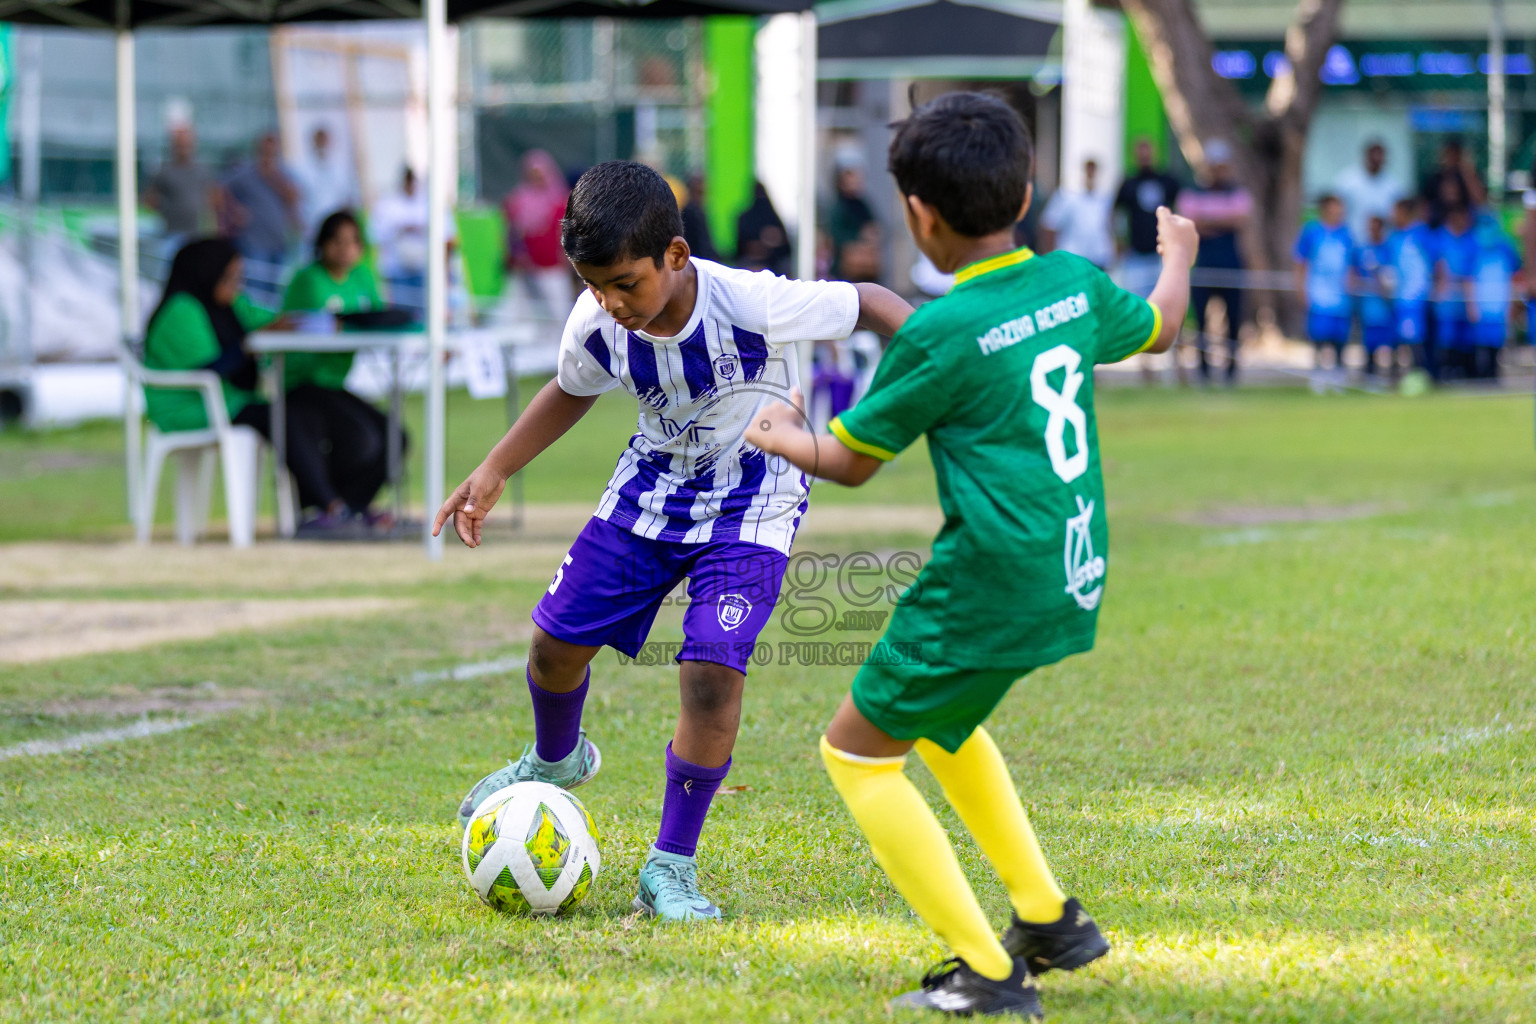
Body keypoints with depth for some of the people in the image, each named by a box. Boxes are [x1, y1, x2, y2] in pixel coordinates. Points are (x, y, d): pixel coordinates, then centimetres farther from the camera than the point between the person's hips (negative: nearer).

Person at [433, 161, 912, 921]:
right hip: (653, 484, 5)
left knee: (712, 668, -20)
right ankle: (556, 760, 42)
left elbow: (871, 305, -18)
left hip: (748, 503, -4)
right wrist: (492, 473, 4)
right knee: (557, 637, 6)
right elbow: (572, 392, 8)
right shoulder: (596, 324, -16)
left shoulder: (751, 304, -31)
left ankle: (670, 868, -6)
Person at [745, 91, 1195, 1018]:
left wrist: (782, 438, 18)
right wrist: (1179, 255, 48)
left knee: (859, 750, 4)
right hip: (1071, 582, 8)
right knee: (942, 722, 30)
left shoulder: (942, 333, -16)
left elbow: (852, 460, -3)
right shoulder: (1075, 282, 3)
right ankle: (1051, 921, 27)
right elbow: (1158, 325, 27)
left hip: (990, 587, -8)